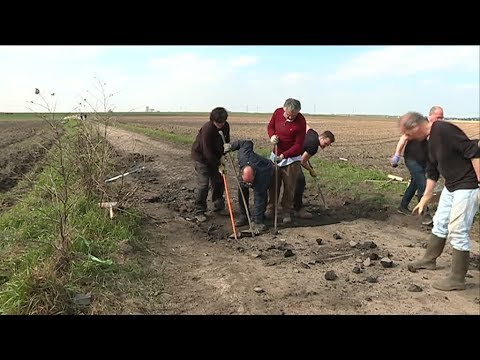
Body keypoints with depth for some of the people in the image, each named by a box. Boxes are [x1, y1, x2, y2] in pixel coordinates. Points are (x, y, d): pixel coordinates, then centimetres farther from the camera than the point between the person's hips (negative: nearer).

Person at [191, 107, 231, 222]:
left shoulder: (226, 126, -8)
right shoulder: (207, 129, -30)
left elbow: (226, 141, 5)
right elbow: (207, 151, -29)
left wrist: (222, 155, -12)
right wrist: (219, 165, -26)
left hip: (214, 156, 7)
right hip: (201, 156, -7)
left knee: (219, 181, 8)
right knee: (203, 184, -10)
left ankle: (219, 206, 23)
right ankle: (199, 211, -1)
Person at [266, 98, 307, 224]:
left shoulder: (301, 122, -21)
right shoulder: (277, 112, -8)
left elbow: (298, 145, -18)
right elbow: (270, 126, 11)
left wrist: (284, 155, -27)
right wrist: (272, 136, -12)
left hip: (291, 158, -4)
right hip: (275, 155, 4)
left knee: (289, 186, 1)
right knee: (273, 184, 11)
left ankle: (287, 212, 15)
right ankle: (270, 209, 24)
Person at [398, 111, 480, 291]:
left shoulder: (444, 130, -22)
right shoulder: (431, 140, 9)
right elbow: (432, 172, 17)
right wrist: (425, 198, 20)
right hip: (450, 186, 10)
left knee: (457, 231, -5)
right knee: (440, 224, 19)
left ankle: (457, 279, 7)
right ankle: (429, 260, 36)